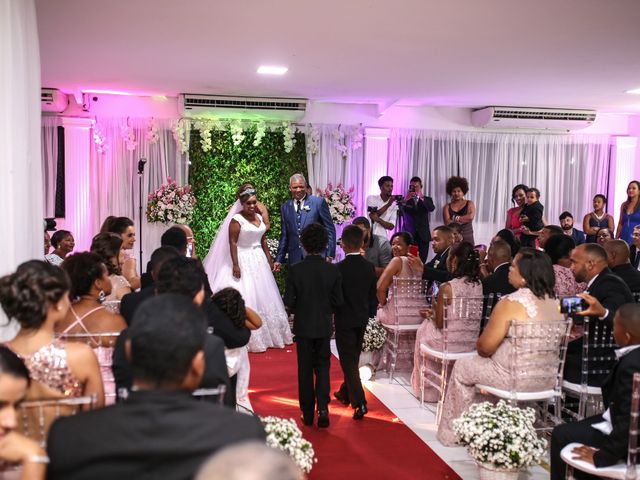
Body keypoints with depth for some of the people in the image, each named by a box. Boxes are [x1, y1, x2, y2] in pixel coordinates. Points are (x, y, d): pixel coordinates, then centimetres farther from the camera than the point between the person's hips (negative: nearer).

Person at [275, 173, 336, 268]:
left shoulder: (319, 202, -1)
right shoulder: (285, 207, 11)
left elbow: (330, 230, 0)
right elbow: (284, 235, 15)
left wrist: (330, 254, -5)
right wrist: (279, 259, 12)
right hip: (294, 259, 3)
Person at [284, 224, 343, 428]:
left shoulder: (295, 270, -13)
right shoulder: (333, 270, -9)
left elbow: (288, 300, -11)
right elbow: (339, 300, -5)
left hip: (303, 326, -1)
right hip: (324, 326, 1)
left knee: (305, 370, 12)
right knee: (322, 367, 13)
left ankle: (308, 413, 18)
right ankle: (322, 407, -4)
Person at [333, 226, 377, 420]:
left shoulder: (339, 268, -19)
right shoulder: (369, 267, -4)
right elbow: (373, 297, 3)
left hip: (344, 320, -5)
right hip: (362, 320, 5)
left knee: (348, 361, 1)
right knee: (353, 358, 20)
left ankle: (359, 402, -8)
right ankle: (345, 393, 36)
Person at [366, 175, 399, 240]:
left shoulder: (394, 205, 3)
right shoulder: (371, 198, 1)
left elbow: (391, 226, -5)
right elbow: (372, 216, -12)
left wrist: (378, 219, -22)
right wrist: (388, 204, -16)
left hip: (382, 237, 1)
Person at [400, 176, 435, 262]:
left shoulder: (427, 199, 11)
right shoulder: (405, 199, 7)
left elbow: (432, 208, -10)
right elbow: (400, 211, -10)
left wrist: (422, 197, -25)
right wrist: (405, 200, -27)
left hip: (423, 235, 2)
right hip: (409, 234, -2)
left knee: (422, 260, -2)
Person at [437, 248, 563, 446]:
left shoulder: (511, 303, -21)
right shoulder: (555, 302, 1)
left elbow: (485, 347, -16)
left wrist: (480, 345, 8)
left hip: (515, 377, -7)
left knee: (462, 367, 16)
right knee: (481, 363, 29)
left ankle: (453, 433, 28)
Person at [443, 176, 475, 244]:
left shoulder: (469, 204, 9)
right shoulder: (447, 207, 8)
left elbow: (471, 216, -9)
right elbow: (447, 222, -6)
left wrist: (456, 218, -3)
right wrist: (465, 219, -7)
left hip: (467, 238, 0)